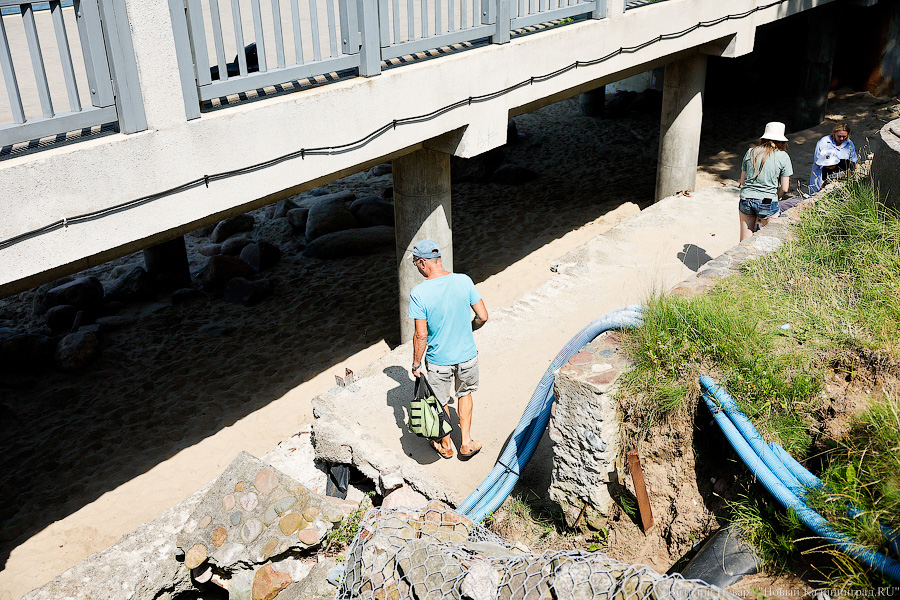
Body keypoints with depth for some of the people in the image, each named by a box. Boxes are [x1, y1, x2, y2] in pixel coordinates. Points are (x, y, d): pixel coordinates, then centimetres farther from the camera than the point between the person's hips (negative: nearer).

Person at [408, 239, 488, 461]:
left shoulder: (419, 293, -22)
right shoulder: (464, 281, -13)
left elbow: (421, 335, -19)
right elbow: (483, 316, -6)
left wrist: (416, 364, -5)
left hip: (439, 360, -3)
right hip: (467, 354, 3)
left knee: (440, 403, 21)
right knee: (465, 394, 28)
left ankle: (446, 445, 41)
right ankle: (466, 443, 33)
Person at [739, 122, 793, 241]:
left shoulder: (751, 152, 8)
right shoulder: (783, 156, -1)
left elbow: (742, 181, 11)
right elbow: (784, 188, -2)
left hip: (746, 199, 3)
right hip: (768, 202, -3)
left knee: (744, 242, 9)